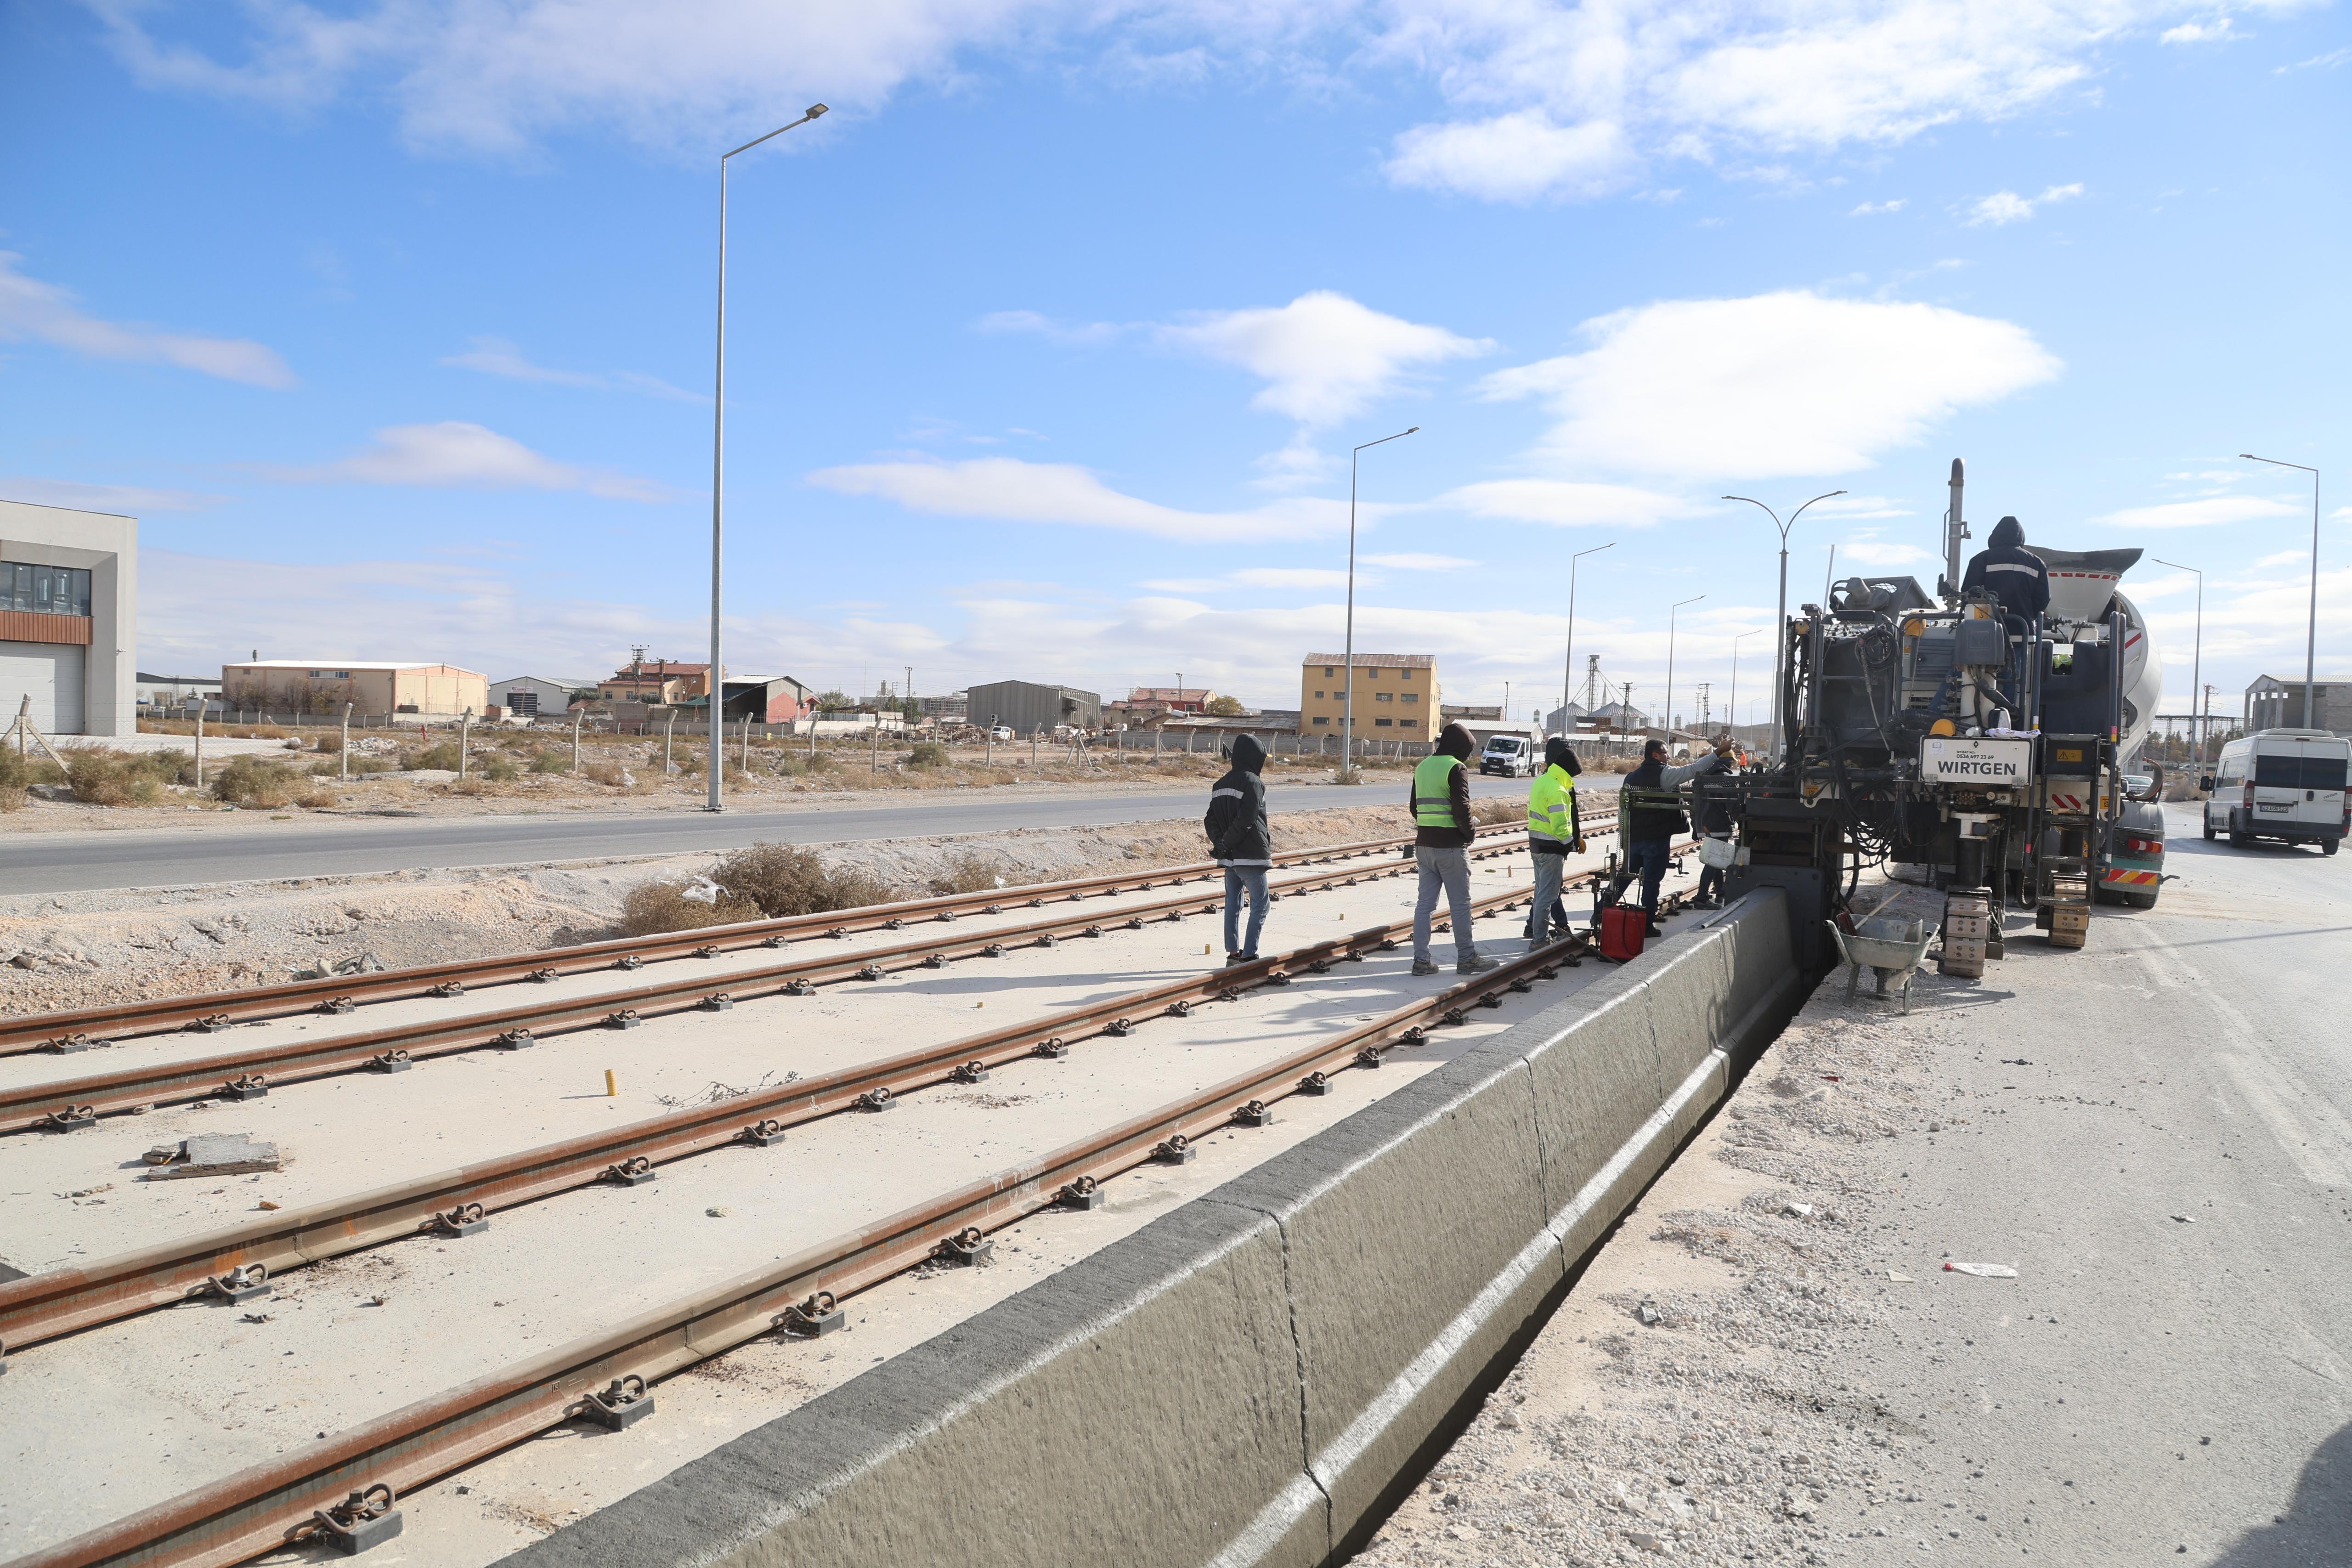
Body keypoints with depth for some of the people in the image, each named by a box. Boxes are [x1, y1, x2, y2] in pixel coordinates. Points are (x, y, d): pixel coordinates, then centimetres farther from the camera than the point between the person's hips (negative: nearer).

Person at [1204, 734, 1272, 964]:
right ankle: (1249, 954, -4)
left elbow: (1210, 820, 7)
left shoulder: (1221, 784, 11)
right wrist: (1225, 845, -13)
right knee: (1260, 906, 0)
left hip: (1229, 858, 8)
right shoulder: (1254, 783, -13)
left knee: (1232, 905, 13)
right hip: (1251, 857, -8)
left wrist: (1219, 844, -3)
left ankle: (1233, 953, 16)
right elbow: (1245, 821, -20)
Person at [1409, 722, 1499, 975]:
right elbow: (1461, 808, -17)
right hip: (1451, 847, -7)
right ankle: (1467, 959, 11)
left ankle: (1421, 959, 8)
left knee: (1425, 903, 8)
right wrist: (1471, 831, -2)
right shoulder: (1456, 768, -11)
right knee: (1460, 904, 3)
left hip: (1424, 845, 7)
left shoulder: (1422, 767, 13)